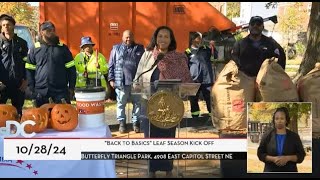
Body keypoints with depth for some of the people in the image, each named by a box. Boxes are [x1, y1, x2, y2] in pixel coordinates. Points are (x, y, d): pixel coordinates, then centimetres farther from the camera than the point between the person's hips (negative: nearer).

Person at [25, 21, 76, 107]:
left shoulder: (63, 48, 7)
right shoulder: (35, 49, 8)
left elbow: (71, 69, 8)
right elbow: (29, 70, 8)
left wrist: (71, 88, 3)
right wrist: (32, 89, 1)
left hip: (61, 91, 0)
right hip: (41, 92, 1)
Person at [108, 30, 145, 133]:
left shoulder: (139, 49, 10)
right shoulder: (116, 48, 8)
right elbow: (111, 65, 7)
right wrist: (111, 79, 0)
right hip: (121, 82, -1)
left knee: (137, 103, 5)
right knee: (121, 103, 5)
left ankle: (136, 122, 16)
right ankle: (122, 123, 16)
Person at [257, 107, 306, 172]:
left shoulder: (294, 136, 3)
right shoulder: (267, 136, 3)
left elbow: (301, 155, 2)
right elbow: (260, 153, 2)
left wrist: (287, 158, -15)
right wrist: (273, 159, -15)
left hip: (289, 171, 0)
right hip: (271, 171, 0)